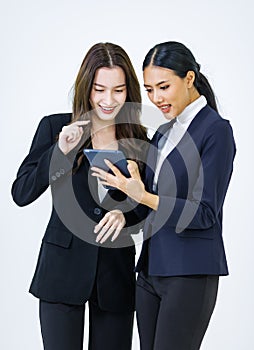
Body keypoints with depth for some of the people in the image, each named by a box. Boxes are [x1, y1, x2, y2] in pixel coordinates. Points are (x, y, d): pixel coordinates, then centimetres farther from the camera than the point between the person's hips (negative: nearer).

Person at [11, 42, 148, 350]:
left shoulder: (138, 139, 4)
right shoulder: (55, 127, -1)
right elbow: (21, 194, -6)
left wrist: (125, 214, -13)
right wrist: (60, 150, -18)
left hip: (116, 274, 2)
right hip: (63, 270, -2)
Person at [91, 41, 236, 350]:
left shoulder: (216, 130, -9)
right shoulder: (164, 132, 15)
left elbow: (205, 213, -15)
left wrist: (144, 197, -22)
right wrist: (130, 184, -1)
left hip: (190, 273, -8)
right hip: (152, 267, 8)